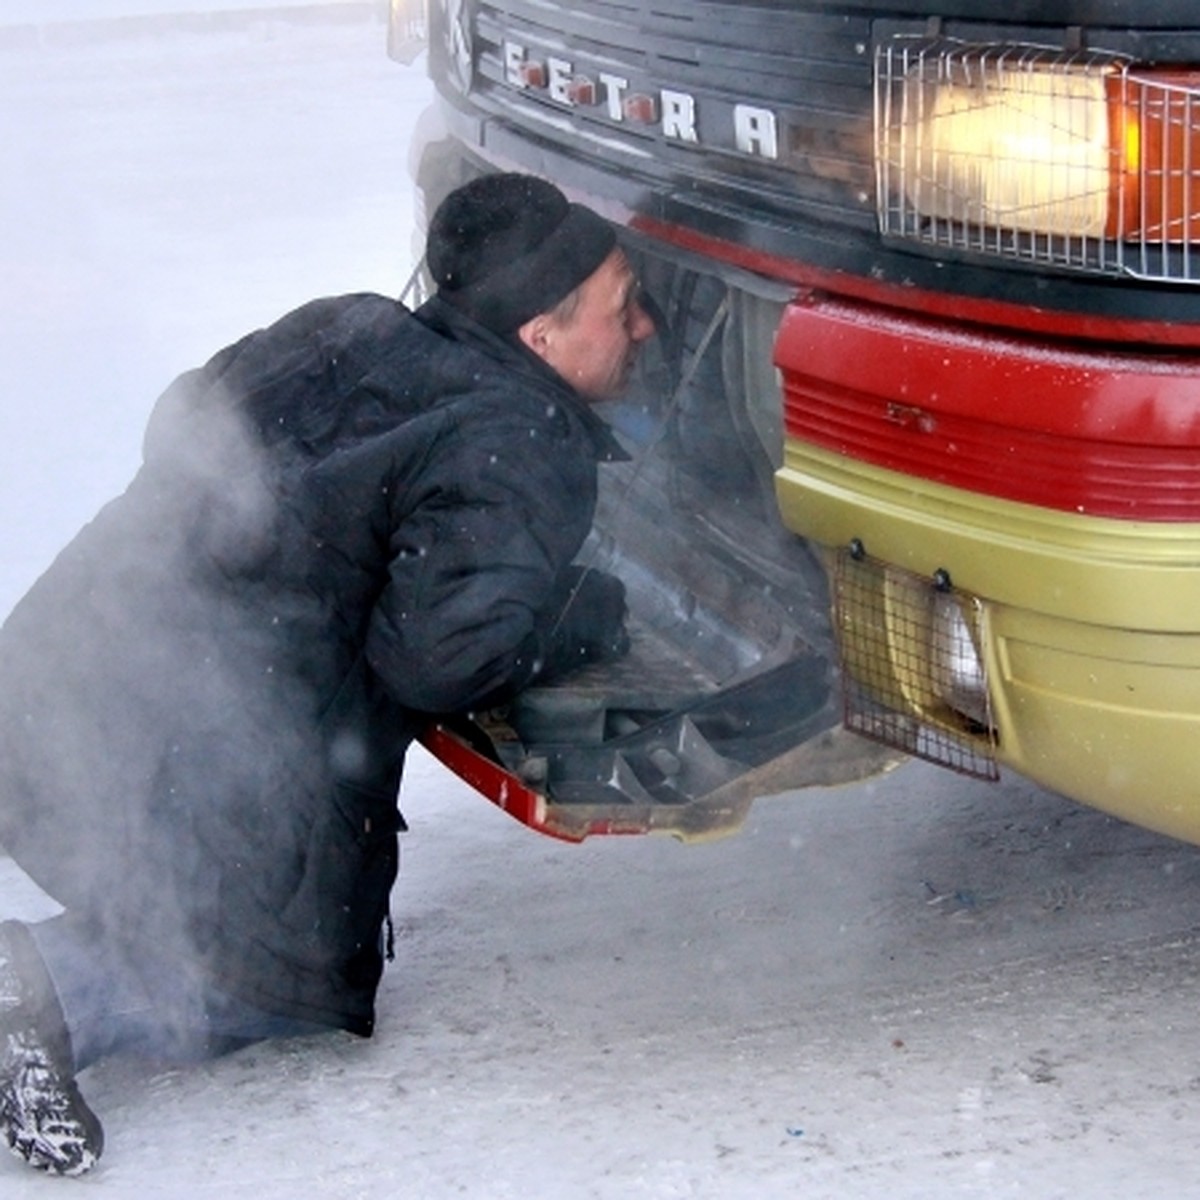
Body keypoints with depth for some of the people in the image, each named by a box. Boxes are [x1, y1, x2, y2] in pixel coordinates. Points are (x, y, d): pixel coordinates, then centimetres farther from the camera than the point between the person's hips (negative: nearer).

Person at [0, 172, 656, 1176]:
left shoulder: (350, 333, 11)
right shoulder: (519, 448, -13)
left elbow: (183, 423, 22)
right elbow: (442, 650, -24)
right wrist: (605, 615, -7)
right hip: (201, 753, -8)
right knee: (303, 980, 12)